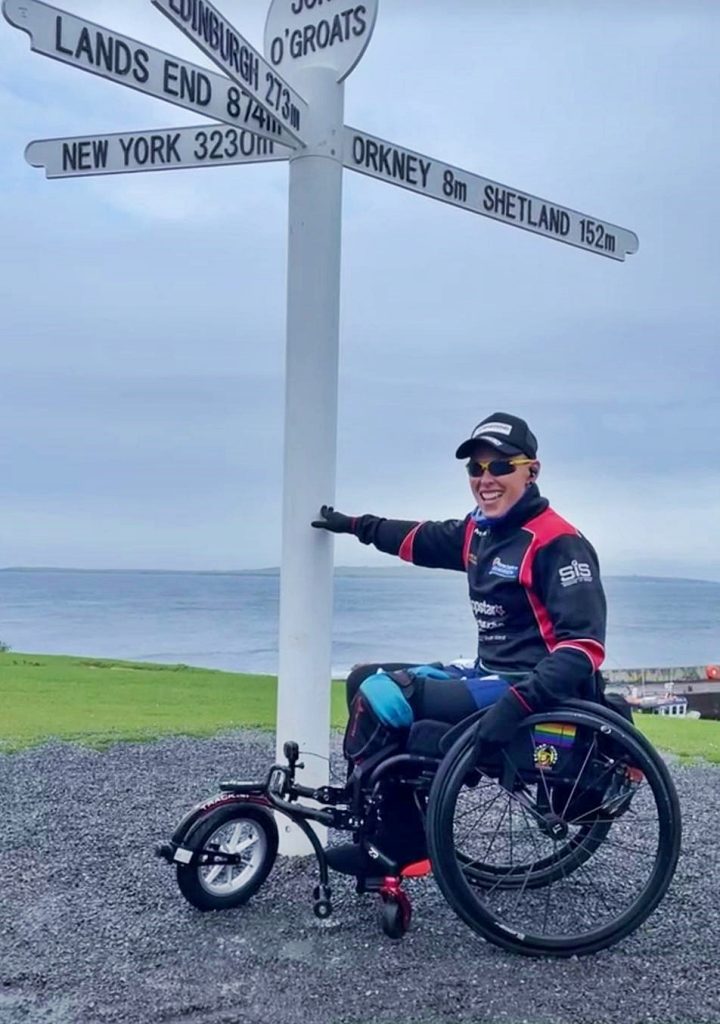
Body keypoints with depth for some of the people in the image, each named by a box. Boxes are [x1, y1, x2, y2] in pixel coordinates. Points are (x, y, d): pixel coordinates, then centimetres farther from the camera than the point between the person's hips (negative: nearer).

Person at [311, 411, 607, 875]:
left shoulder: (558, 542, -16)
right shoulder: (479, 530, 8)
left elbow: (584, 645, -24)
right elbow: (422, 539, 28)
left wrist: (520, 701, -35)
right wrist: (355, 524, 38)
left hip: (535, 693, -9)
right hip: (490, 676, 9)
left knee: (381, 694, -19)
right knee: (364, 679, 11)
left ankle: (400, 842, -2)